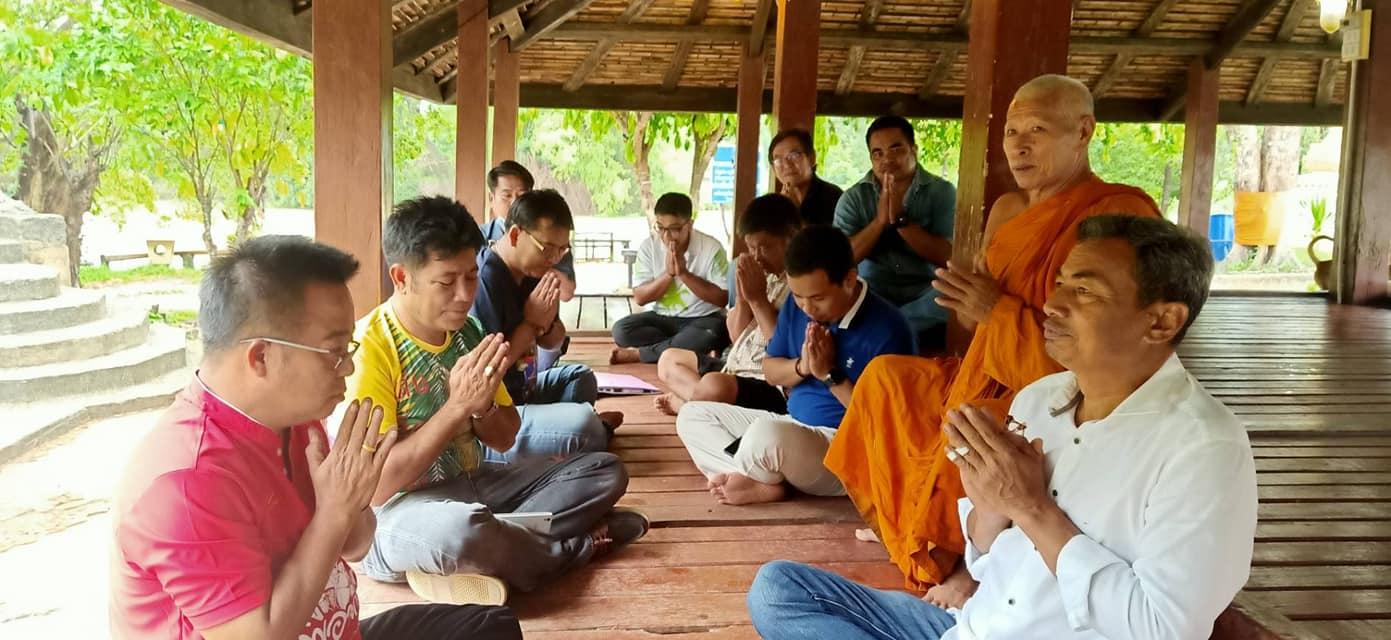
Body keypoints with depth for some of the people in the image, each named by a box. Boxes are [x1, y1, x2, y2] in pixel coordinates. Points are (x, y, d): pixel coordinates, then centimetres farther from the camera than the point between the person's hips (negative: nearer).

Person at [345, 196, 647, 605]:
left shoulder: (465, 330, 4)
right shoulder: (368, 347, -18)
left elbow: (505, 440, 10)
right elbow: (376, 487, -22)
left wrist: (481, 406, -14)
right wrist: (458, 406, -25)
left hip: (471, 485, 7)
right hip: (398, 513, -7)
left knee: (604, 471, 0)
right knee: (461, 528, -41)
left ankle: (499, 544, -18)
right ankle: (580, 545, -10)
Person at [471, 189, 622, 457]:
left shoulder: (531, 274, 5)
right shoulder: (483, 280, -24)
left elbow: (553, 343, 16)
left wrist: (546, 322, -8)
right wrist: (531, 323, -17)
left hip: (521, 390, 10)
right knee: (585, 425, -25)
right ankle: (597, 430, 7)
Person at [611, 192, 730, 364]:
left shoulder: (711, 248, -13)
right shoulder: (648, 246, -5)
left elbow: (723, 298, -15)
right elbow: (640, 298, -6)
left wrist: (684, 273, -22)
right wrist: (668, 274, -21)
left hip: (702, 319, -2)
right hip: (662, 318, 3)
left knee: (714, 333, -38)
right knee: (621, 330, -23)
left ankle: (637, 354, -23)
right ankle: (696, 349, -20)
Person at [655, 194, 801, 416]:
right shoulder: (767, 274, 10)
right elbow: (738, 337, 14)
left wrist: (758, 298, -19)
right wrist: (742, 298, -5)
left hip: (770, 385, -10)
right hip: (737, 366, 10)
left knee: (714, 386, -38)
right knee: (669, 359, 18)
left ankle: (682, 402, -6)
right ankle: (697, 401, -7)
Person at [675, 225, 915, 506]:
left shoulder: (886, 329, -20)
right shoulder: (796, 306, 1)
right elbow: (770, 371, 11)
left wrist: (829, 374, -20)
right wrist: (802, 366, -11)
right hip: (792, 427, 9)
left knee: (767, 433, -39)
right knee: (692, 415, 3)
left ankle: (755, 478, -5)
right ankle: (760, 484, -18)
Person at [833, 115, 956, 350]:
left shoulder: (941, 192, 1)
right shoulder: (853, 198, 3)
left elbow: (947, 257, -10)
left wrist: (901, 220, -19)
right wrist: (880, 220, -18)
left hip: (923, 298, 1)